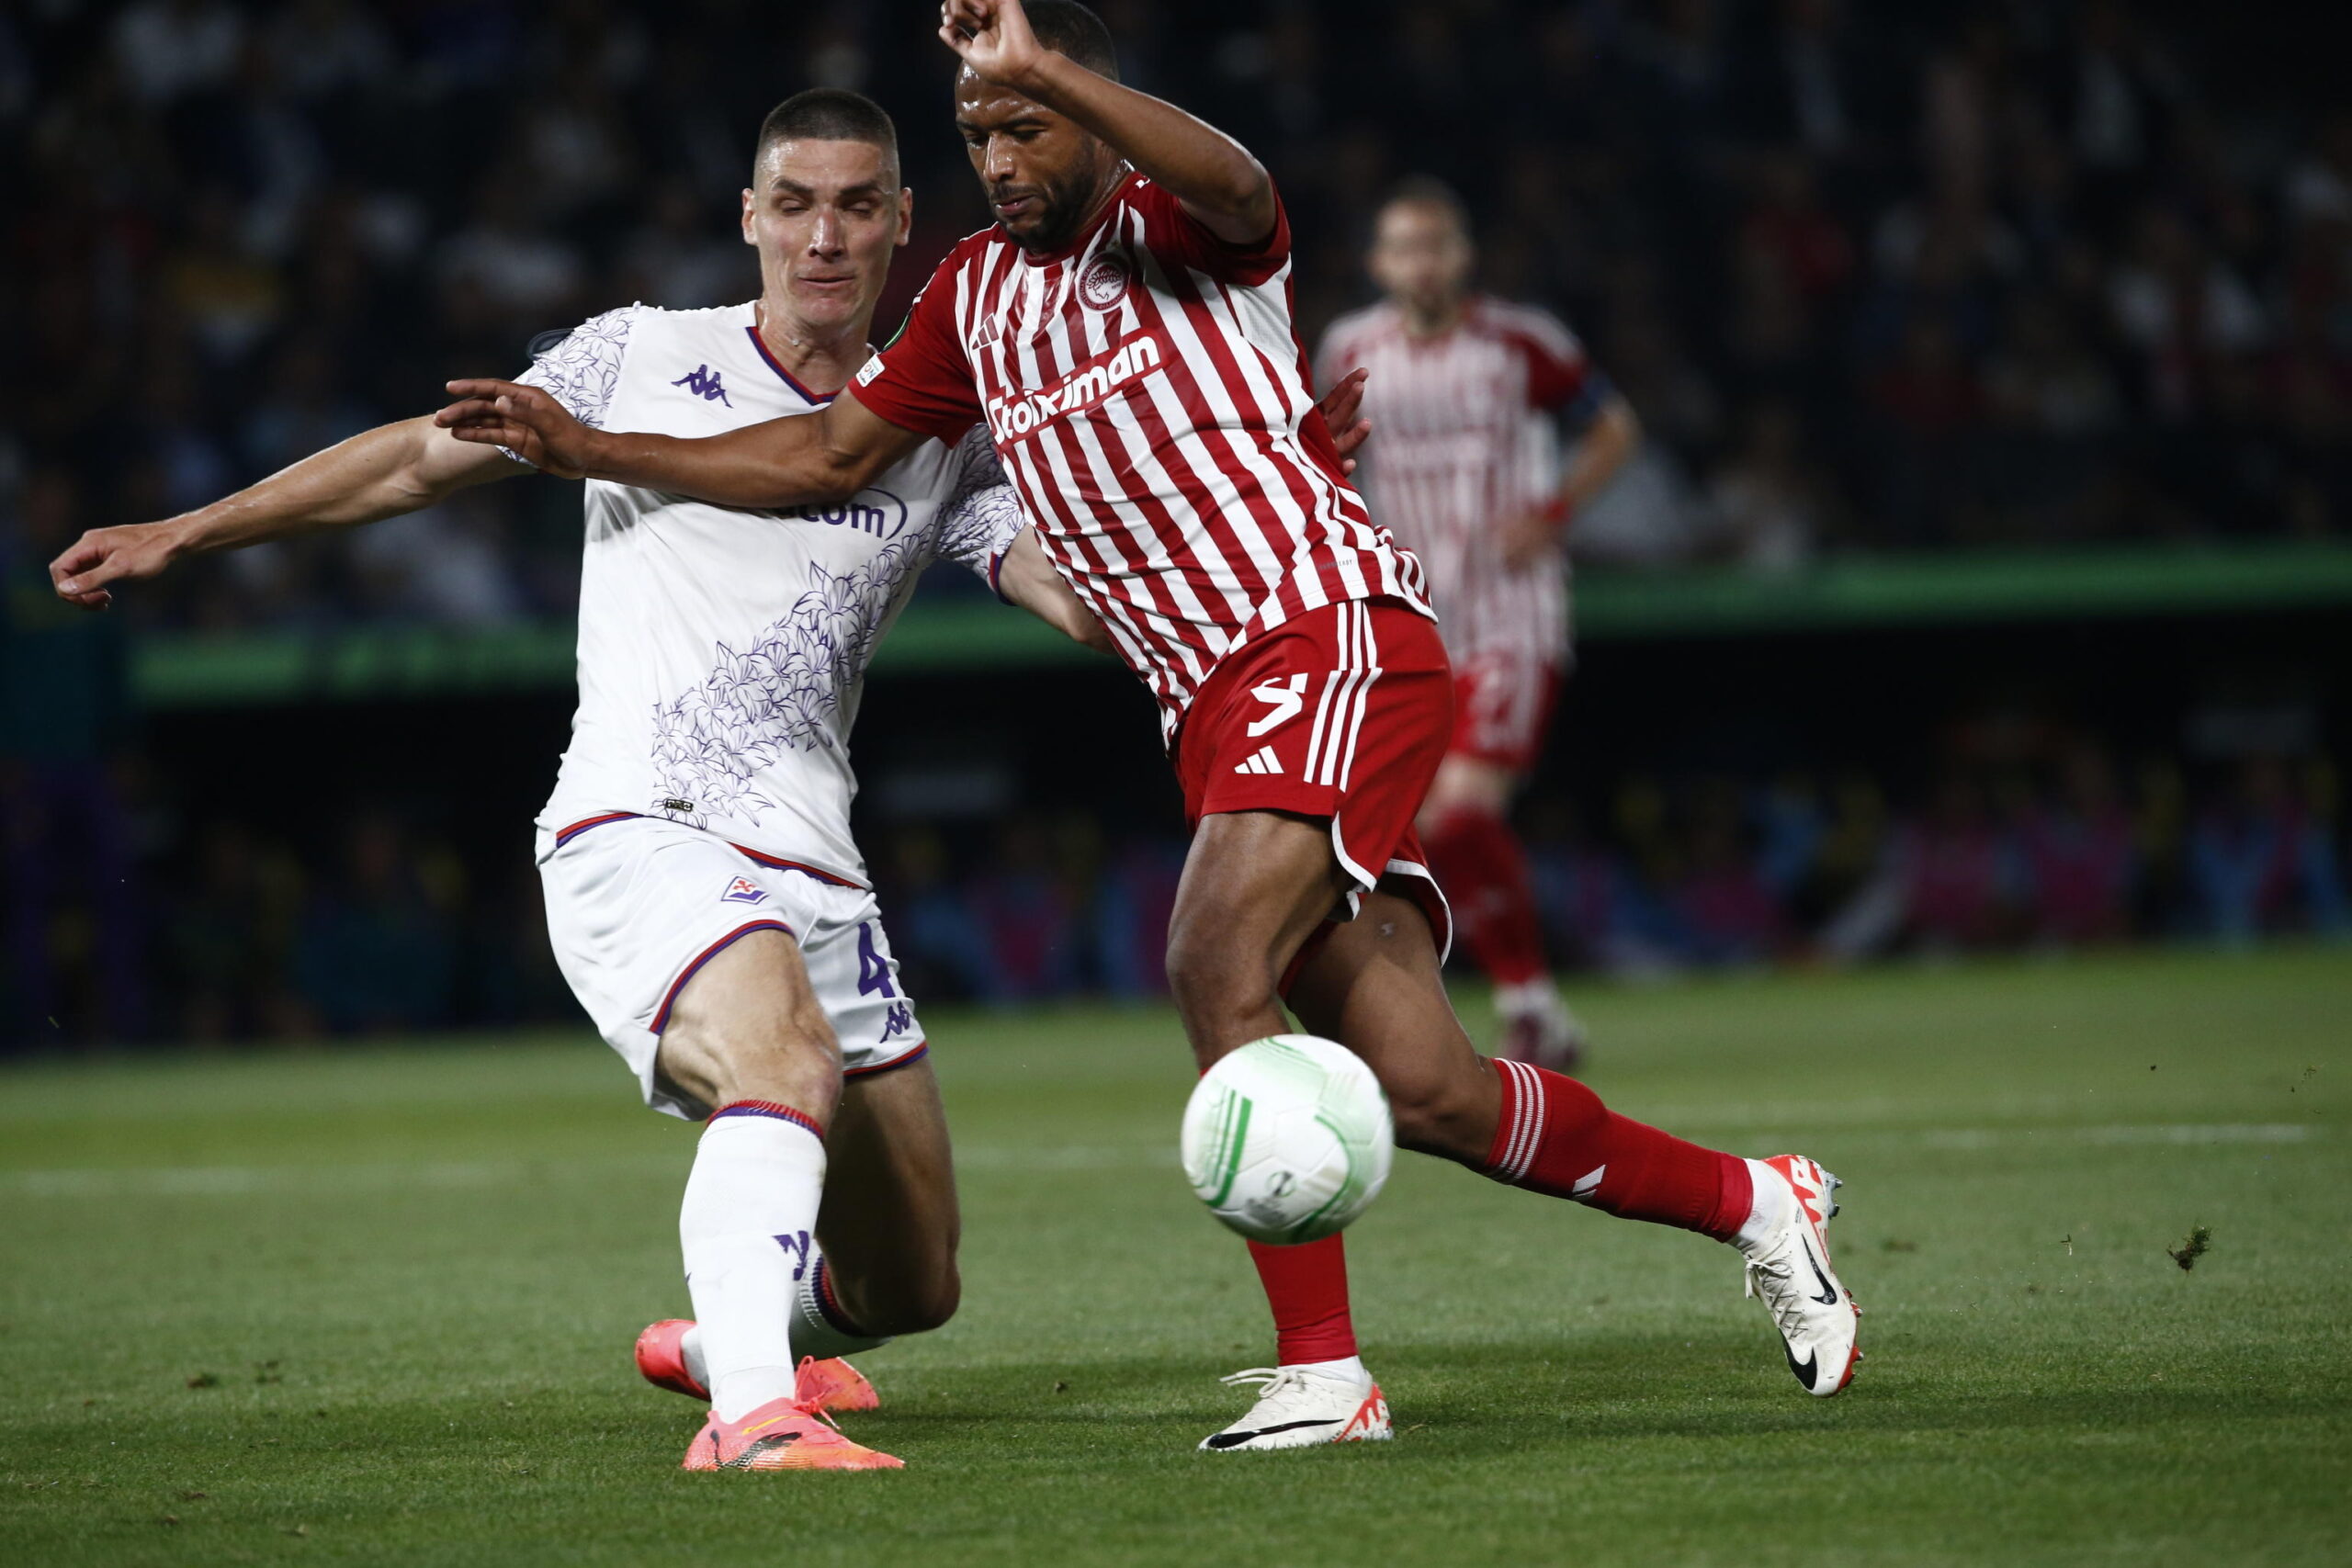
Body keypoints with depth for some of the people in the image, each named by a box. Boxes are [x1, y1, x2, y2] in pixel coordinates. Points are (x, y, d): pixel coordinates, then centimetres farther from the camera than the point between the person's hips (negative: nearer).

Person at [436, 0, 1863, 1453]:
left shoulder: (1172, 229, -4)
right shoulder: (975, 297, 18)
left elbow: (1236, 187, -29)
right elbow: (835, 455, 25)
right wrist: (594, 451, 19)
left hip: (1336, 636, -7)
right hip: (1214, 711, 7)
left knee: (1215, 963, -26)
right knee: (1424, 1091, -2)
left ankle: (1322, 1369, -22)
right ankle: (1752, 1200, 17)